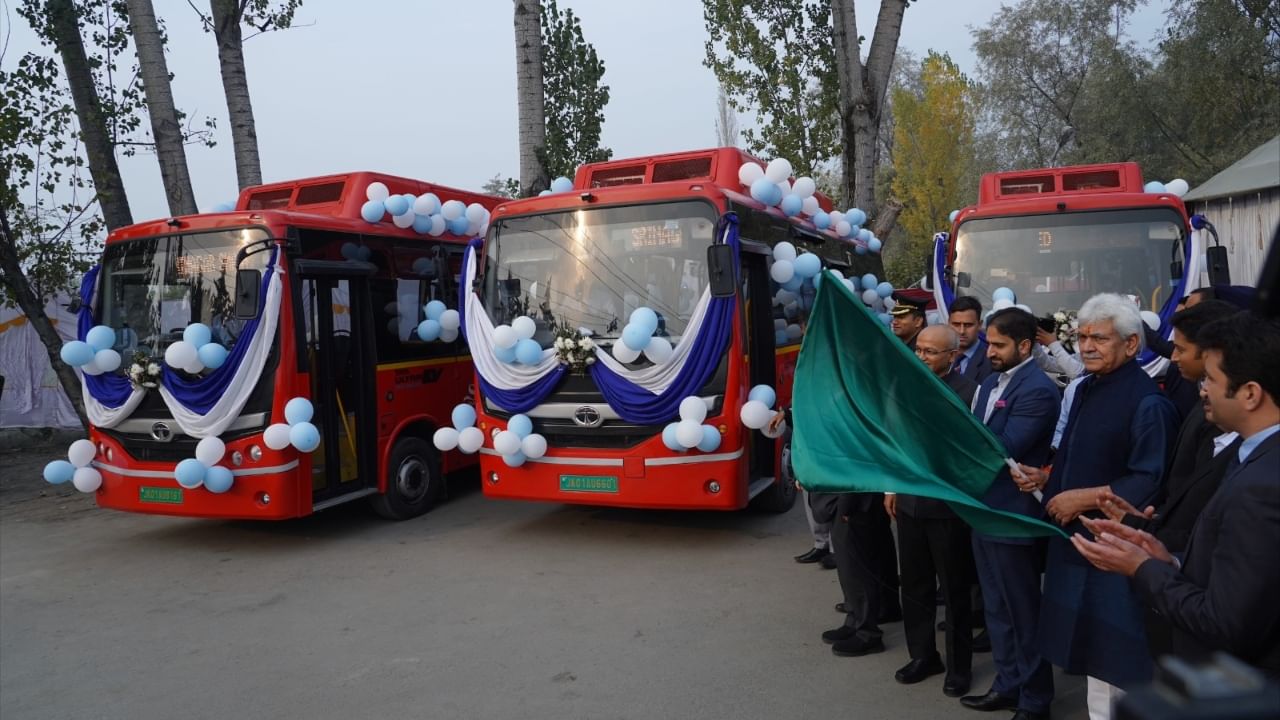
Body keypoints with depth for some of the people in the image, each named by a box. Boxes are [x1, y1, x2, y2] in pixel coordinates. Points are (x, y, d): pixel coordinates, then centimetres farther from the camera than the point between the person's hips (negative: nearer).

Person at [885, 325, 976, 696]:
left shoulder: (969, 392, -16)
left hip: (948, 505, -5)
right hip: (909, 501, 6)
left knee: (954, 590, 12)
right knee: (913, 585, 15)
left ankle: (958, 665, 28)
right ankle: (923, 655, 32)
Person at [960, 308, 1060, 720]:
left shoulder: (1038, 390, -18)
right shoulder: (991, 383, 11)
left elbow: (1004, 449, -24)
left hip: (1013, 515, -9)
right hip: (983, 510, 9)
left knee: (1024, 612, 7)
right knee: (996, 608, 19)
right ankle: (1007, 685, 34)